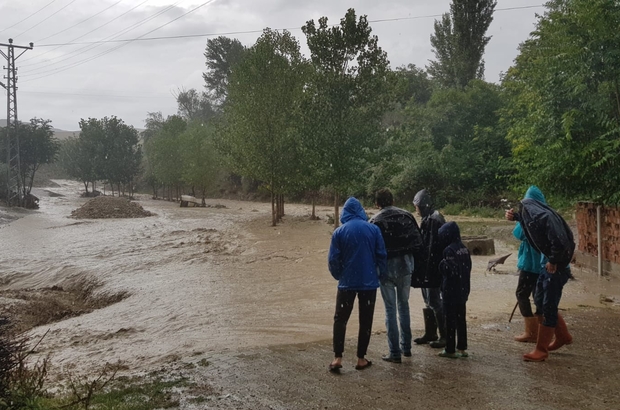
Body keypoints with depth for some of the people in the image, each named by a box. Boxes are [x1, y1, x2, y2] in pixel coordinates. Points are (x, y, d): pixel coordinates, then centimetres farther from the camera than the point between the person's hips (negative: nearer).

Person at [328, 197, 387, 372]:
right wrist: (380, 274, 13)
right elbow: (382, 255, -2)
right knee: (365, 321, 11)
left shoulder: (339, 232, -4)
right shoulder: (373, 229, -3)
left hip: (347, 282, -1)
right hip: (369, 282, 1)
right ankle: (361, 359, 15)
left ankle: (337, 358, 3)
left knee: (340, 319, 9)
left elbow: (333, 259, -3)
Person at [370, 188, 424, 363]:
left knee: (390, 309, 3)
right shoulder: (406, 216, 1)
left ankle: (395, 353, 4)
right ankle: (406, 347, 27)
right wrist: (411, 258, 13)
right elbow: (418, 242, -1)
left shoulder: (376, 221, -8)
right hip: (405, 265, 4)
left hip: (387, 267, -3)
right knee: (404, 305, 19)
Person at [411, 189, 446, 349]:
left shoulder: (433, 221, -18)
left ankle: (445, 336, 5)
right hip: (426, 269, 10)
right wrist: (422, 270, 19)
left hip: (432, 269, -10)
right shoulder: (429, 219, 13)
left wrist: (428, 270, -22)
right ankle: (430, 333, 26)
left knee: (434, 302, -4)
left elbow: (432, 247, -22)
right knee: (428, 301, 16)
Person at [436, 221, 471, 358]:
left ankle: (450, 350, 5)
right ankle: (462, 348, 21)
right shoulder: (464, 248, 7)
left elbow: (451, 270, -23)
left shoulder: (449, 250, -18)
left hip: (451, 291, -8)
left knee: (450, 319, 0)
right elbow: (469, 267, 11)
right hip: (463, 290, 8)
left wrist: (442, 263, -8)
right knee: (461, 318, 14)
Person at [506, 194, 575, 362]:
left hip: (556, 267, -10)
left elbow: (559, 242, -31)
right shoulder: (536, 217, 7)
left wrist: (553, 262, -18)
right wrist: (515, 216, 12)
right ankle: (563, 336, 35)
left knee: (548, 307, -3)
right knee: (540, 302, 17)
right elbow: (525, 219, 32)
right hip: (546, 264, 10)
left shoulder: (546, 217, -22)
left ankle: (541, 350, 6)